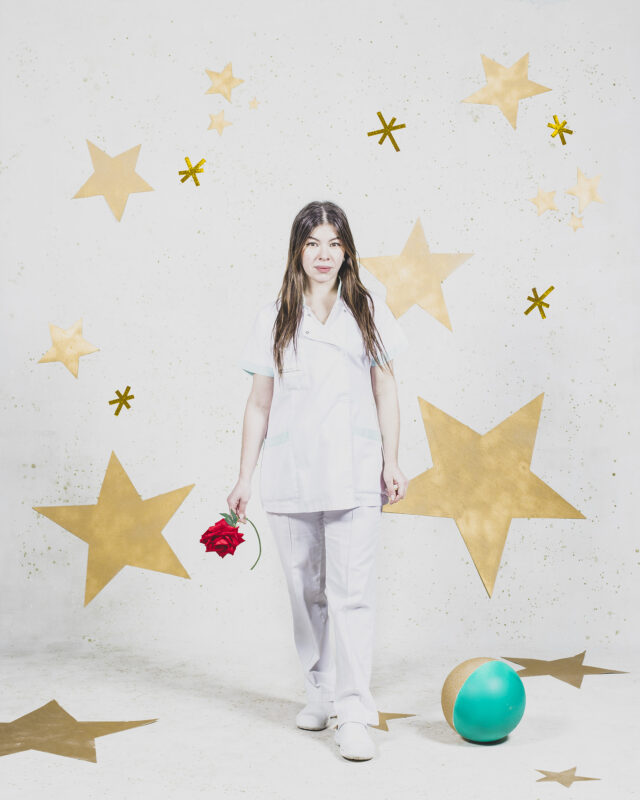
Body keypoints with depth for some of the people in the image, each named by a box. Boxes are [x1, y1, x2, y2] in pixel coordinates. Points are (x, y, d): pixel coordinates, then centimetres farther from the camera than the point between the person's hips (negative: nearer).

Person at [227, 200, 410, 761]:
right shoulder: (274, 319, 7)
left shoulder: (369, 311, 7)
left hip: (353, 473, -1)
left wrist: (392, 461, 2)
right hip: (290, 473, 2)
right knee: (306, 591, 10)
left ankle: (354, 713, -4)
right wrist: (244, 477, 6)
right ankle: (319, 693, 25)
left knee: (352, 592, -7)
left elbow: (385, 391, 9)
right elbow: (259, 403, 8)